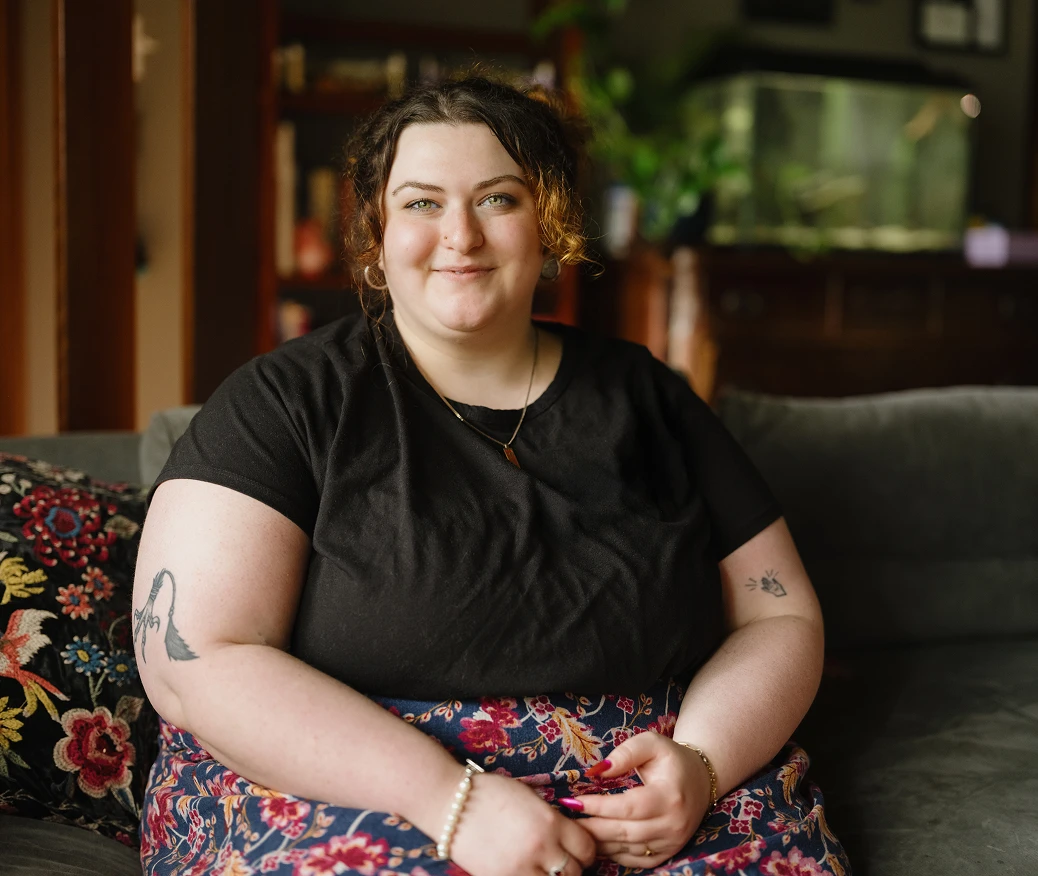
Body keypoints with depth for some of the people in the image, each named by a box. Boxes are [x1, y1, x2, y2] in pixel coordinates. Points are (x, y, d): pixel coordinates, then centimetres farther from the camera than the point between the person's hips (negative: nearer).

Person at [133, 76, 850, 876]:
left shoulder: (644, 400, 11)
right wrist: (453, 800, -17)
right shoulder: (287, 402, 1)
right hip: (353, 801, -2)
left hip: (652, 811, 3)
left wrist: (700, 764, -8)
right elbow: (196, 660, -9)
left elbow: (782, 617, 13)